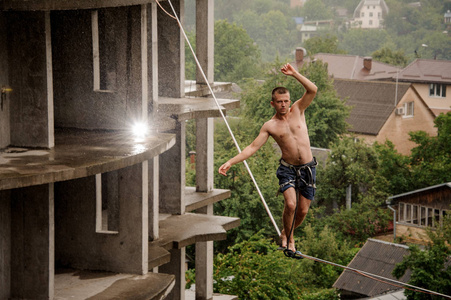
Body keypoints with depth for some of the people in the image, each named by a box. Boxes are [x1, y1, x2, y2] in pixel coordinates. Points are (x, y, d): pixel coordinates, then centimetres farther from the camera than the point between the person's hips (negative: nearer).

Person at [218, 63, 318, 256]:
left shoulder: (297, 110, 3)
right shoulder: (270, 126, 0)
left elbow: (313, 90, -10)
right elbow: (252, 148, -2)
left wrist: (294, 74, -19)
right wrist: (230, 162, -11)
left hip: (308, 168, 2)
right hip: (287, 168, -2)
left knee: (303, 210, 4)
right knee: (290, 204, -21)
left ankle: (286, 235, 31)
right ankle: (289, 239, 4)